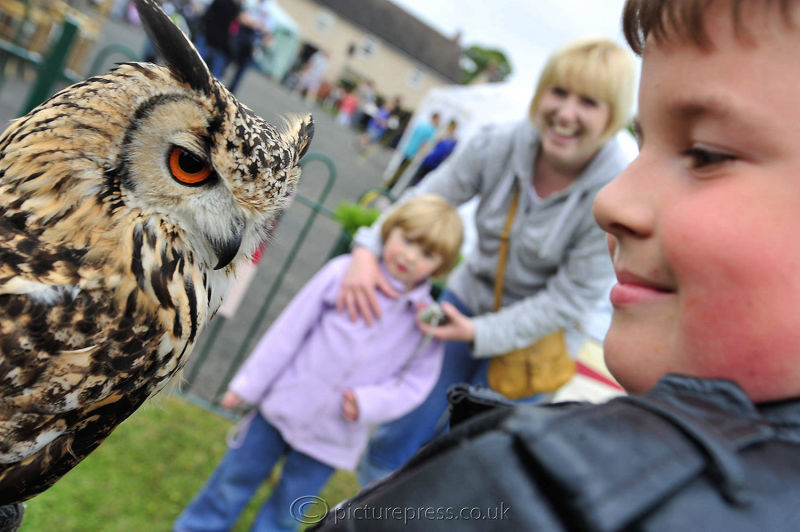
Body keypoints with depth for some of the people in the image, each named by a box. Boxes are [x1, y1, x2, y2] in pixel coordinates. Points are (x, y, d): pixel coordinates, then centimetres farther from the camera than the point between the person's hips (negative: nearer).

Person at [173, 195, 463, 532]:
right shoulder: (345, 273, -12)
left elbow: (415, 383, -4)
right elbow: (289, 331, -7)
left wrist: (368, 403, -21)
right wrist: (248, 385, -2)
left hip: (332, 439, 0)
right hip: (284, 405, 0)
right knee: (235, 480, 18)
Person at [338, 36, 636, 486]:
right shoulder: (501, 144, -17)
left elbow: (570, 300, -21)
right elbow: (425, 200, -7)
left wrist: (479, 332, -24)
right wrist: (368, 249, -22)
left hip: (535, 340, -2)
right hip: (470, 296, 3)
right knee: (404, 428, 13)